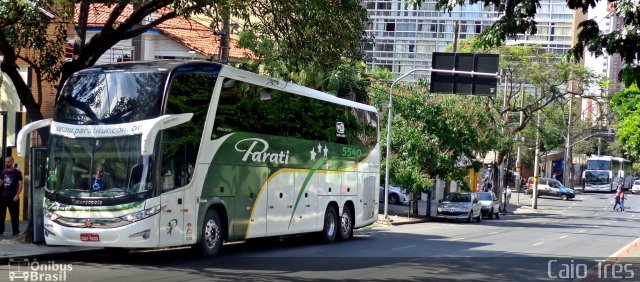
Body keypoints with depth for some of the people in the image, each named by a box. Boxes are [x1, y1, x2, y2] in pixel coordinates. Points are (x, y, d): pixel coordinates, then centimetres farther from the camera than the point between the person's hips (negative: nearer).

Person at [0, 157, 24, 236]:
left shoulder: (17, 172, -5)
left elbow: (20, 184, -8)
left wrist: (17, 195, -16)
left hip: (13, 197, -5)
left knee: (14, 215, 1)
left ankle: (16, 231, 9)